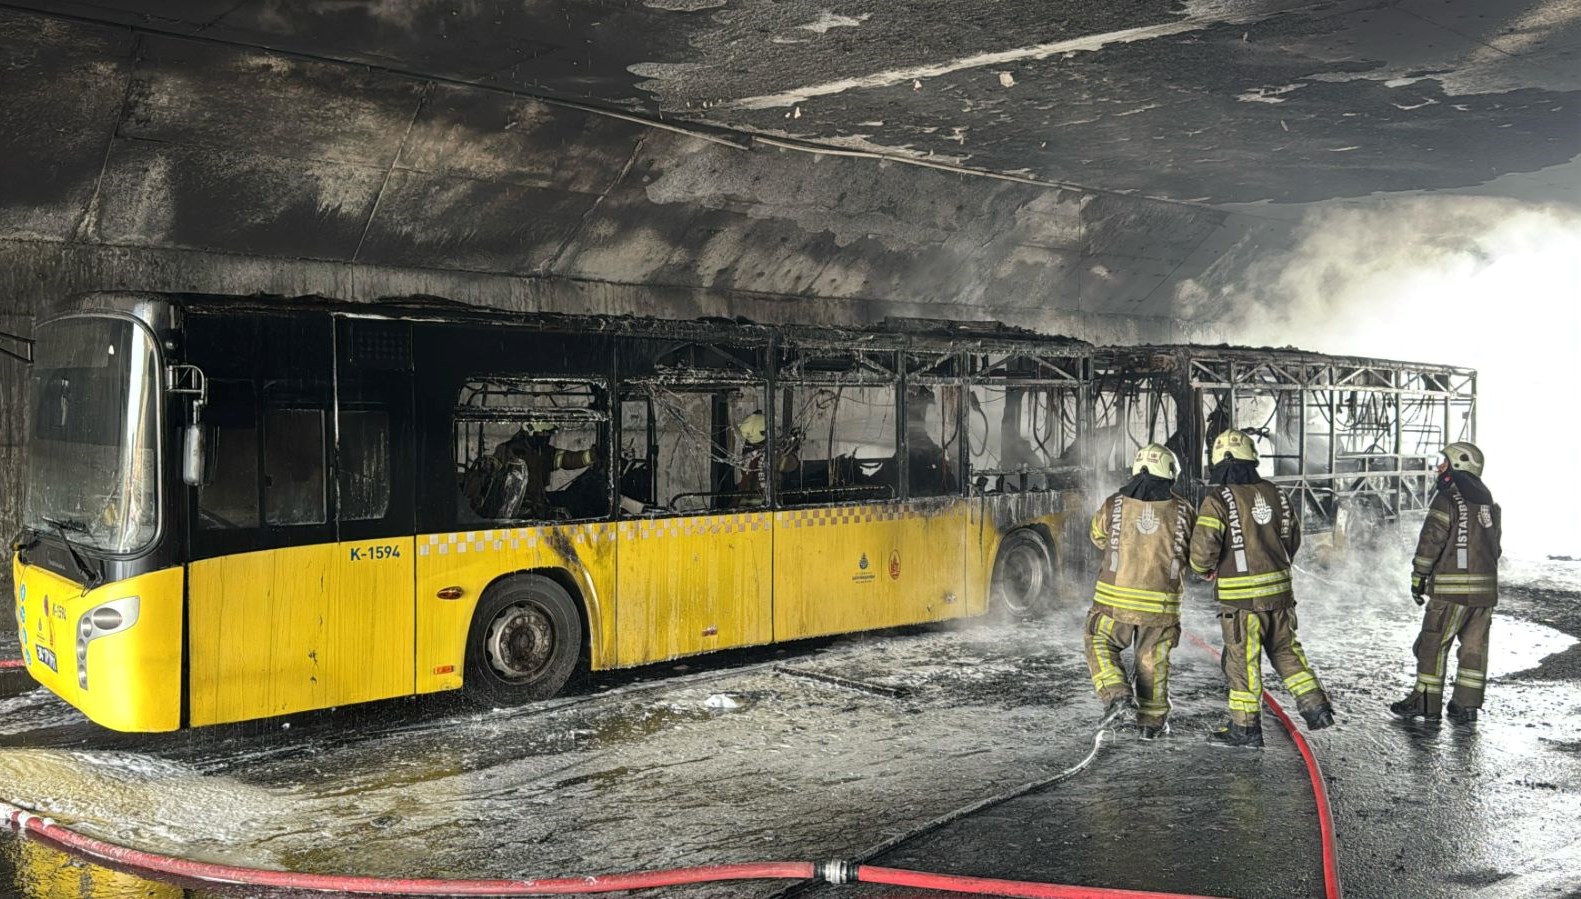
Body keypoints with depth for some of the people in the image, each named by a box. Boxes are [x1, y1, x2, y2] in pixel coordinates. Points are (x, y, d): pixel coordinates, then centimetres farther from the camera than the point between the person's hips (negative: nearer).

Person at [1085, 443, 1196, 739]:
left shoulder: (1114, 505, -5)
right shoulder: (1182, 510, -4)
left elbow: (1098, 536, 14)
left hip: (1115, 598, -1)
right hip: (1161, 603, 1)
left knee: (1100, 645, 18)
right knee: (1153, 661, 14)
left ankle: (1115, 693, 0)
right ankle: (1152, 721, 21)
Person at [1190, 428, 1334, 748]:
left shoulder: (1219, 499, -14)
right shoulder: (1275, 494, 6)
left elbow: (1203, 549, -17)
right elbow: (1292, 539, 15)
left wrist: (1203, 568, 5)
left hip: (1240, 595, -6)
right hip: (1279, 589, 6)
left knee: (1242, 660, 4)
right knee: (1286, 650, 20)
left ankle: (1245, 727, 11)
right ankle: (1316, 707, 18)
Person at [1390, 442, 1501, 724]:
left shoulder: (1448, 499, -9)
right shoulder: (1489, 503, 15)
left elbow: (1431, 540, -13)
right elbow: (1495, 546, 18)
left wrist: (1419, 577, -6)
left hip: (1452, 587, -7)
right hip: (1486, 586, 7)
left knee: (1433, 643, 1)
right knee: (1474, 645, 9)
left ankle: (1426, 701, 5)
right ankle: (1466, 705, 11)